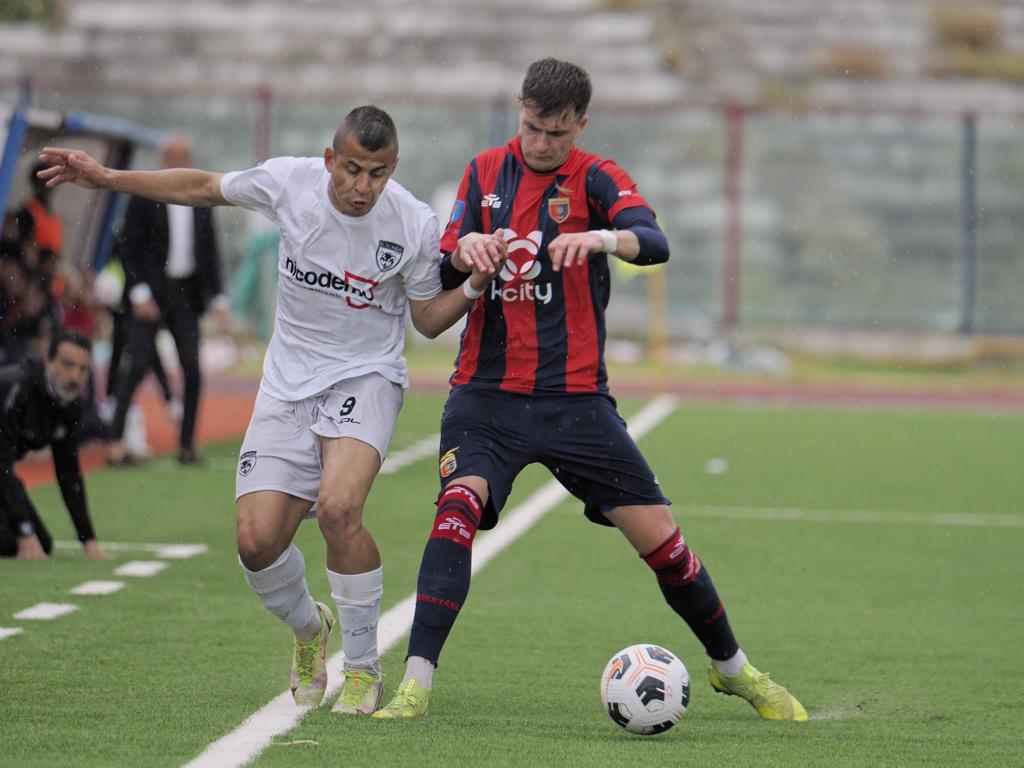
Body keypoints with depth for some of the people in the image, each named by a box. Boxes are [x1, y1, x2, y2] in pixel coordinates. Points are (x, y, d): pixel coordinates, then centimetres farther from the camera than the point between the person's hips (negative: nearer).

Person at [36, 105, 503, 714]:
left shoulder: (415, 224, -13)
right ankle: (309, 630, 27)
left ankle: (363, 666, -10)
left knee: (338, 507, -30)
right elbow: (203, 188, 7)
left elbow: (428, 318, 0)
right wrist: (106, 178, 5)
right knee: (258, 542, -9)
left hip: (365, 378, -3)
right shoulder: (290, 182, -10)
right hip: (289, 384, 3)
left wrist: (474, 286, -20)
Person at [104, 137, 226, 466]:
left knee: (192, 369, -1)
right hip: (151, 290, -4)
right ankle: (116, 442, -9)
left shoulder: (201, 201, 11)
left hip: (186, 294, 4)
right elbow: (128, 248, -4)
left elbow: (210, 251, 15)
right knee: (137, 364, -11)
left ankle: (187, 445, 8)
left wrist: (218, 297, 8)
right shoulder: (144, 197, -2)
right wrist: (139, 292, -13)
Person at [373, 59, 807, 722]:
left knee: (660, 539, 1)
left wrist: (600, 238, -44)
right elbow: (443, 273, 8)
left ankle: (732, 668, 24)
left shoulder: (594, 177, -4)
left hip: (574, 399, -1)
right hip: (487, 394, 1)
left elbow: (655, 242, -22)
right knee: (458, 506, -25)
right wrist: (463, 249, -16)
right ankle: (417, 683, -25)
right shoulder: (486, 172, 7)